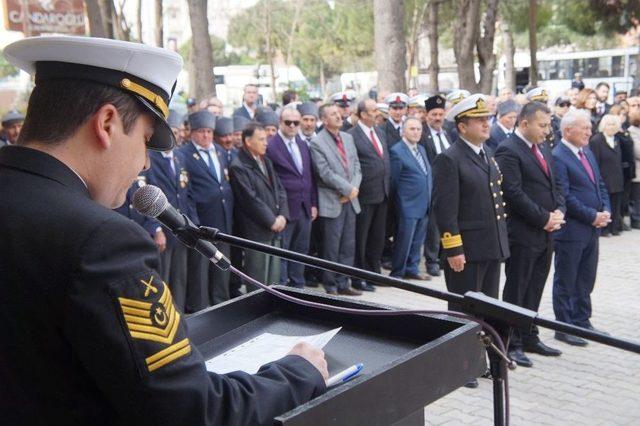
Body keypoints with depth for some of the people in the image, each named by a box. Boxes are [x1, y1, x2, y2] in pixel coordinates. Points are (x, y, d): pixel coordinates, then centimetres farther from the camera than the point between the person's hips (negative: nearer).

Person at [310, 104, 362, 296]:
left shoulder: (348, 138, 12)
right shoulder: (317, 142, -8)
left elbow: (356, 166, 9)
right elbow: (325, 173, -15)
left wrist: (354, 189, -7)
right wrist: (348, 189, -13)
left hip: (350, 200, 6)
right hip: (331, 202, -6)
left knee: (348, 246, 10)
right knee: (331, 249, 2)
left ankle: (343, 284, 20)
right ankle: (331, 286, 13)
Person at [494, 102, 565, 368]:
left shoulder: (543, 148, 13)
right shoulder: (508, 150, -14)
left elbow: (555, 186, 18)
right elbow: (514, 194, -20)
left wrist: (559, 212, -1)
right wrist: (544, 218, -16)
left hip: (545, 234, 8)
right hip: (523, 235, -8)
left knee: (534, 291, 16)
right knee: (516, 292, 3)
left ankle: (529, 337, 27)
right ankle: (511, 344, 13)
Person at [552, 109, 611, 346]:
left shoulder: (587, 153, 12)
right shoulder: (557, 157, -16)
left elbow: (600, 185, 16)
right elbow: (565, 197, -20)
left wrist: (605, 211, 0)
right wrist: (592, 216, -16)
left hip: (592, 229, 8)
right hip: (571, 230, -8)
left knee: (586, 281, 17)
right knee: (565, 282, 5)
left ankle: (581, 322, 30)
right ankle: (564, 328, 15)